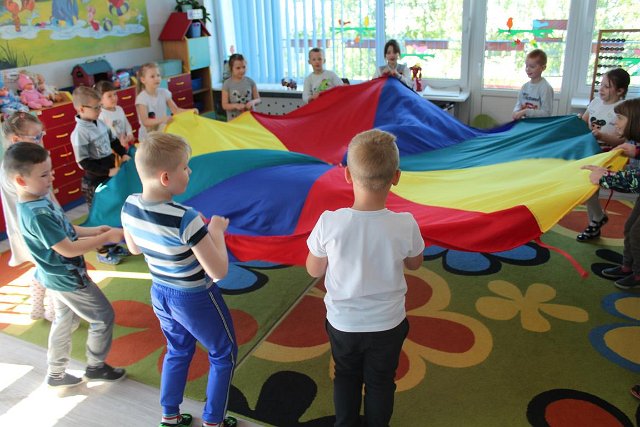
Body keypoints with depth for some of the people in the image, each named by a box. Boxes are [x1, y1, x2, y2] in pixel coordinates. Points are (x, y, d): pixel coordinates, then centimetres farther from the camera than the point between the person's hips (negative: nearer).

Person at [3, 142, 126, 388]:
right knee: (103, 317, 7)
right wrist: (105, 238, -23)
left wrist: (94, 231, 2)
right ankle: (96, 367, 25)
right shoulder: (37, 215, -32)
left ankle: (56, 374, 37)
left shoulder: (39, 202, -1)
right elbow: (68, 249, -29)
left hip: (59, 276, 10)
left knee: (65, 321, 23)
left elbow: (64, 230, 11)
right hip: (68, 279, -9)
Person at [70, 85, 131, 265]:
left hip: (109, 177, 8)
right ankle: (103, 252, 21)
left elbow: (113, 140, 17)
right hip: (94, 182, -8)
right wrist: (108, 171, -25)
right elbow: (84, 162, -25)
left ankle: (113, 245, 36)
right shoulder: (80, 133, -22)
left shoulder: (100, 123, 1)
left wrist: (123, 154, 2)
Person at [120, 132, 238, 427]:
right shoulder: (186, 219, -33)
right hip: (195, 299, -6)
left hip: (160, 294, 7)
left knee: (178, 351, 31)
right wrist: (216, 231, -13)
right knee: (224, 355, 20)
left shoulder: (129, 207, -12)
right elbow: (219, 271, -27)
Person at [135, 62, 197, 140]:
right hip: (148, 136, -4)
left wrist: (190, 111, -13)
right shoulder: (142, 98, -14)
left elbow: (175, 110, 4)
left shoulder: (164, 92, 0)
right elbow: (145, 122, -21)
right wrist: (162, 120, -36)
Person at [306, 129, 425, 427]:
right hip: (387, 324, 0)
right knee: (380, 383, 25)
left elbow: (314, 270, -9)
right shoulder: (405, 225, -25)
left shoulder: (330, 223, -26)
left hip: (342, 323, 1)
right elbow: (414, 263, -3)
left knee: (346, 378, 28)